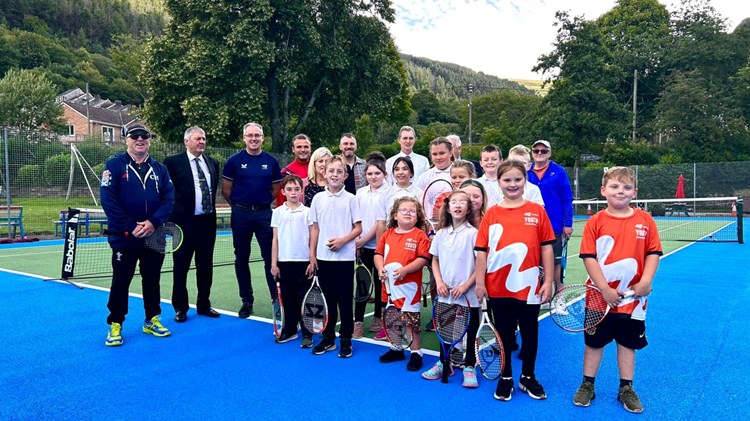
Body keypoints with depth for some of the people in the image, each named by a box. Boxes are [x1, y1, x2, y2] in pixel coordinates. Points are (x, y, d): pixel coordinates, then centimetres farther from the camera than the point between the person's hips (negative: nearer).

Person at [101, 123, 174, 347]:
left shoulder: (160, 169, 7)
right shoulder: (114, 165, -4)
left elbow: (169, 198, 0)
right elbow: (108, 200, -11)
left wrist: (153, 222, -15)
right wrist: (131, 227, -16)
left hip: (154, 235, 3)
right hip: (124, 236, -3)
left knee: (152, 279, 13)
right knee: (121, 281, 5)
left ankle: (152, 320, 26)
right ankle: (115, 325, 18)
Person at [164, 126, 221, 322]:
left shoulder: (213, 163, 11)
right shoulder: (173, 162, -4)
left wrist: (212, 206, 12)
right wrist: (172, 213, -4)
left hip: (208, 221, 5)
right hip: (184, 221, -4)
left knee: (205, 266, 12)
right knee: (181, 267, 5)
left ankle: (204, 304, 24)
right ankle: (180, 308, 17)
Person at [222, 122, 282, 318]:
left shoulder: (271, 161, 4)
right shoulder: (234, 161, 0)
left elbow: (276, 188, 12)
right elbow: (226, 190, 4)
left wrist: (263, 203, 8)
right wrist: (239, 204, 8)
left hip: (264, 214, 0)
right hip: (241, 214, 0)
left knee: (271, 258, -2)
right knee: (241, 259, 8)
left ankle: (277, 298, 7)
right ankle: (247, 300, 20)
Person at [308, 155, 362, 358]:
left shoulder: (350, 199, -2)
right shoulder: (318, 198, 6)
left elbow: (358, 228, -1)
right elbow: (315, 228, 9)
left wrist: (343, 240, -16)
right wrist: (312, 255, 5)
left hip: (344, 257, -3)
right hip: (323, 257, 3)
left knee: (345, 299, 5)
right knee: (327, 299, 11)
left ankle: (346, 340, 16)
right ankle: (328, 338, 23)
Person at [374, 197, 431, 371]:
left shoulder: (420, 235, -6)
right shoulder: (388, 234, 8)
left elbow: (423, 258, -12)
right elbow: (378, 253, 12)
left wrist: (405, 270, -23)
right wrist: (380, 268, -6)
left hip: (409, 286, -5)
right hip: (390, 285, 5)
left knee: (412, 321, 2)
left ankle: (416, 353, 17)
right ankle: (396, 349, 33)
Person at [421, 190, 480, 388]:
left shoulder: (472, 233, -8)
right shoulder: (441, 234, 5)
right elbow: (435, 260, 12)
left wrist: (465, 286, -15)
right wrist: (439, 281, -2)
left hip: (467, 293, -4)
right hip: (446, 293, 4)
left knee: (470, 330, 6)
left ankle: (469, 368, 20)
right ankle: (444, 363, 30)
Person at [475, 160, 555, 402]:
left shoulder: (537, 211, -1)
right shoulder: (491, 214, -1)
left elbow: (546, 248, 0)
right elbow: (482, 251, -1)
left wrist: (548, 281, -2)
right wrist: (480, 283, -4)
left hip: (529, 287, 0)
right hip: (498, 289, 0)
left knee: (530, 334, 15)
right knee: (503, 334, 13)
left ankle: (528, 377, 34)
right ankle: (505, 378, 30)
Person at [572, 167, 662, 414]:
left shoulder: (645, 220, -1)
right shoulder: (595, 222, -8)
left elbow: (653, 252, 2)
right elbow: (589, 257, -11)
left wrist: (646, 281, -11)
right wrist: (605, 289, -16)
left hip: (633, 297, 2)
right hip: (600, 297, -2)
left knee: (628, 343, 14)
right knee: (594, 342, 11)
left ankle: (626, 389, 29)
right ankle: (587, 385, 26)